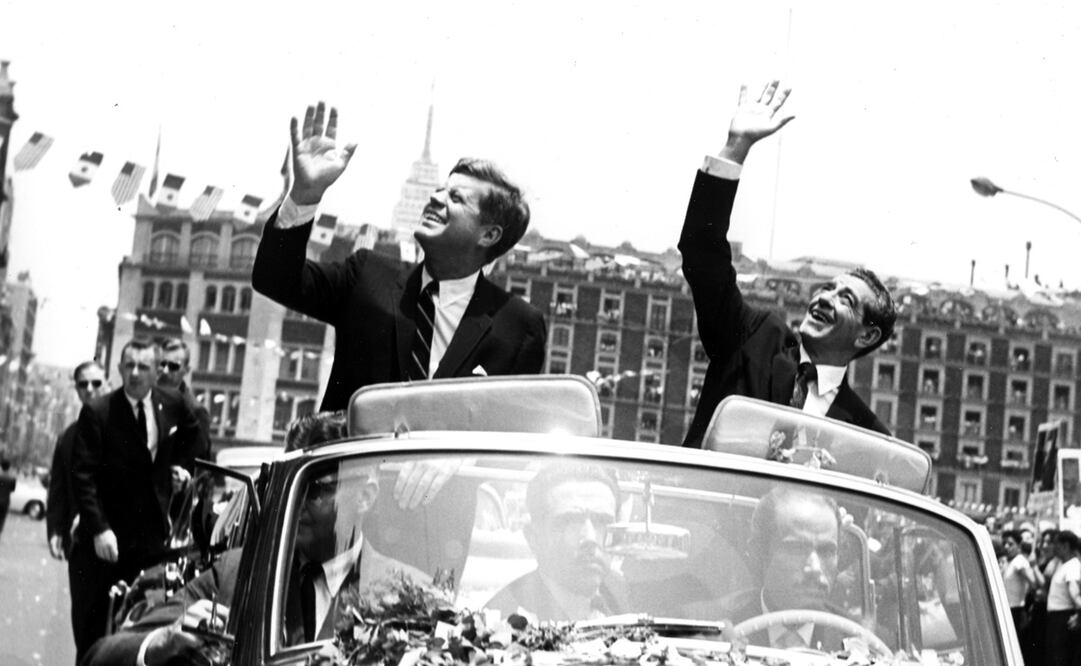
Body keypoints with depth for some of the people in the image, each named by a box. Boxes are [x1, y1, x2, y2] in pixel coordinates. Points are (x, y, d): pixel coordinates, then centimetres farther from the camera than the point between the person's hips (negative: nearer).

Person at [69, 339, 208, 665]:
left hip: (150, 537, 3)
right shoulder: (97, 412, -9)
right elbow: (83, 476, -13)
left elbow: (196, 439, 25)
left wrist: (183, 466, 8)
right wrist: (99, 529, -22)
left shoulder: (174, 406, 2)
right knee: (89, 627, 3)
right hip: (104, 537, -3)